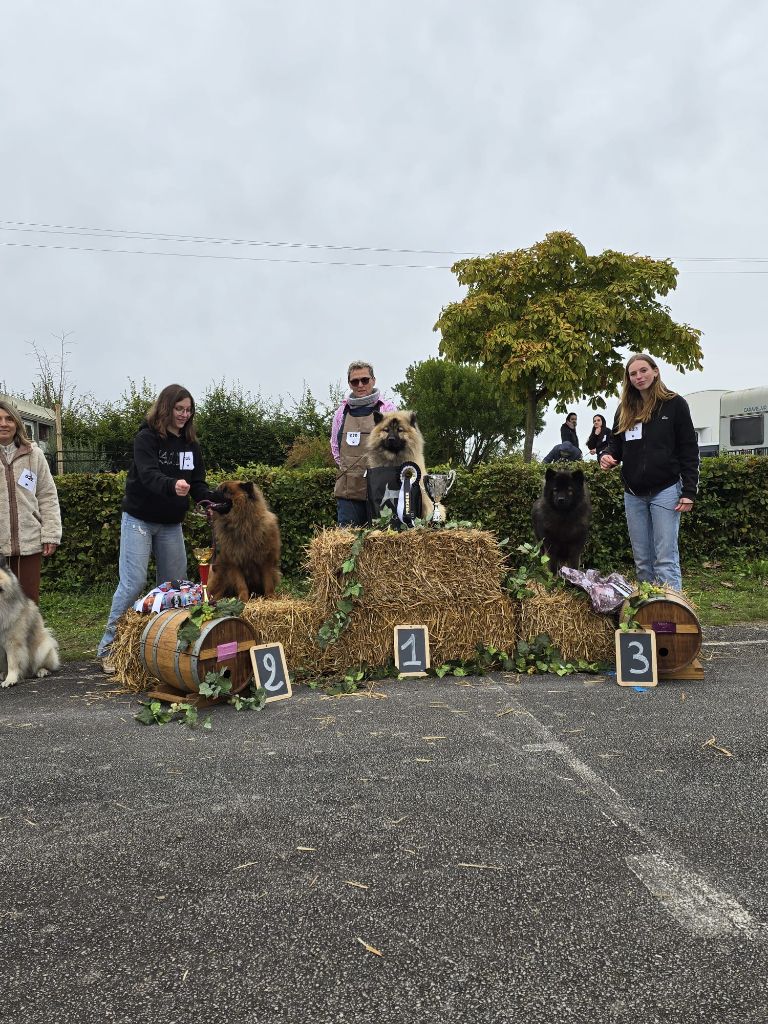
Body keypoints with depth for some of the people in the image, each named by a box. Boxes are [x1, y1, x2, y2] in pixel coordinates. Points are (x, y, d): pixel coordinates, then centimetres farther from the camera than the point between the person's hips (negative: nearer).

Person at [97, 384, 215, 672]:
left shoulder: (190, 444, 7)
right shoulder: (146, 438, -12)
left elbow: (198, 483, 4)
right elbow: (148, 475, -27)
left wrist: (213, 503, -16)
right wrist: (172, 485, -48)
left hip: (171, 524, 6)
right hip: (139, 520, -6)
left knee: (175, 583, 6)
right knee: (133, 583, -11)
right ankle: (108, 647, 0)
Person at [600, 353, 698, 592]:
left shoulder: (674, 404, -2)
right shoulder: (625, 409, 11)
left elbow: (689, 451, -3)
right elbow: (615, 443, 18)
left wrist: (689, 492, -10)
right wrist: (607, 456, -7)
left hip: (664, 490, -5)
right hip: (633, 494, 5)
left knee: (666, 560, -8)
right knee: (642, 560, 9)